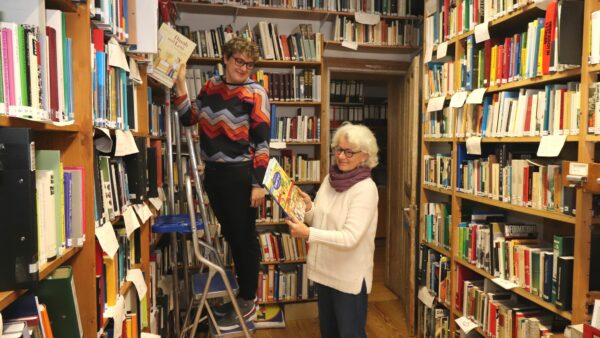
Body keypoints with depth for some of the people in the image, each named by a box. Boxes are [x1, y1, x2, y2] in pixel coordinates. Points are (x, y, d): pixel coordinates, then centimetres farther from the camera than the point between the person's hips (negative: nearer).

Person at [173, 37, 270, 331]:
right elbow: (189, 119, 11)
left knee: (244, 237, 5)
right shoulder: (211, 86, 9)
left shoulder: (255, 93, -8)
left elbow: (262, 142, -12)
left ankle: (248, 301, 22)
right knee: (230, 235, 17)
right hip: (213, 172, 6)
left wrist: (258, 184, -16)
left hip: (240, 174, -6)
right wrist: (180, 85, 1)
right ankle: (240, 293, 35)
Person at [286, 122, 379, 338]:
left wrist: (308, 234, -36)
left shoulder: (366, 188, -19)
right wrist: (308, 207, -12)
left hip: (349, 276, -7)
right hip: (324, 270, 7)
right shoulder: (330, 178, 2)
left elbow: (350, 238, -27)